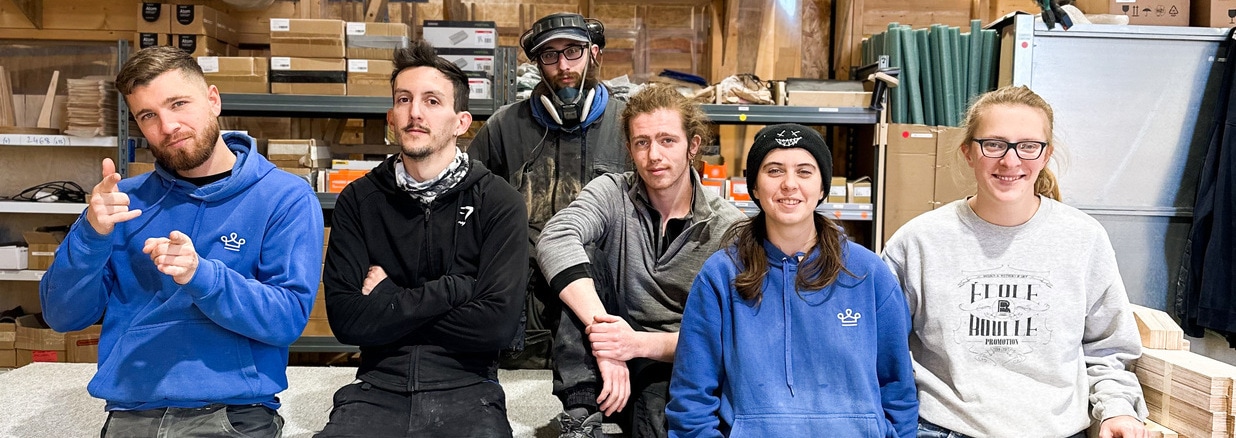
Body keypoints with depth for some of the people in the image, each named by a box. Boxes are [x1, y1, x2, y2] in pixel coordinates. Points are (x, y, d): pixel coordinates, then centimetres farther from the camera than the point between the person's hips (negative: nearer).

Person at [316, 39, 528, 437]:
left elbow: (497, 323, -13)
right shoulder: (358, 201, 4)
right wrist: (451, 289, -11)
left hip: (466, 390, -1)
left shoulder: (499, 202, -3)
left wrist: (388, 300, -6)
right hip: (378, 388, 2)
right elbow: (345, 318, -6)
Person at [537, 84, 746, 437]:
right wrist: (603, 330, -39)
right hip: (609, 359, 3)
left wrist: (642, 343, -29)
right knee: (576, 274, -23)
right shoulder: (612, 194, -5)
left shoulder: (728, 227, -6)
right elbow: (555, 240, -26)